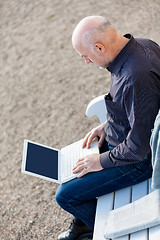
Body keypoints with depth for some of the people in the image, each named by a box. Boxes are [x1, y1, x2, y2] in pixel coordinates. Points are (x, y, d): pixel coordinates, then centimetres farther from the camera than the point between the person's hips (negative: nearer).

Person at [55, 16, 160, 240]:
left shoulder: (136, 78, -37)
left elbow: (140, 145, -31)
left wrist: (103, 161, -16)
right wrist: (108, 125, 5)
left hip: (139, 159, -10)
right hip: (128, 135, 10)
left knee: (66, 195, -3)